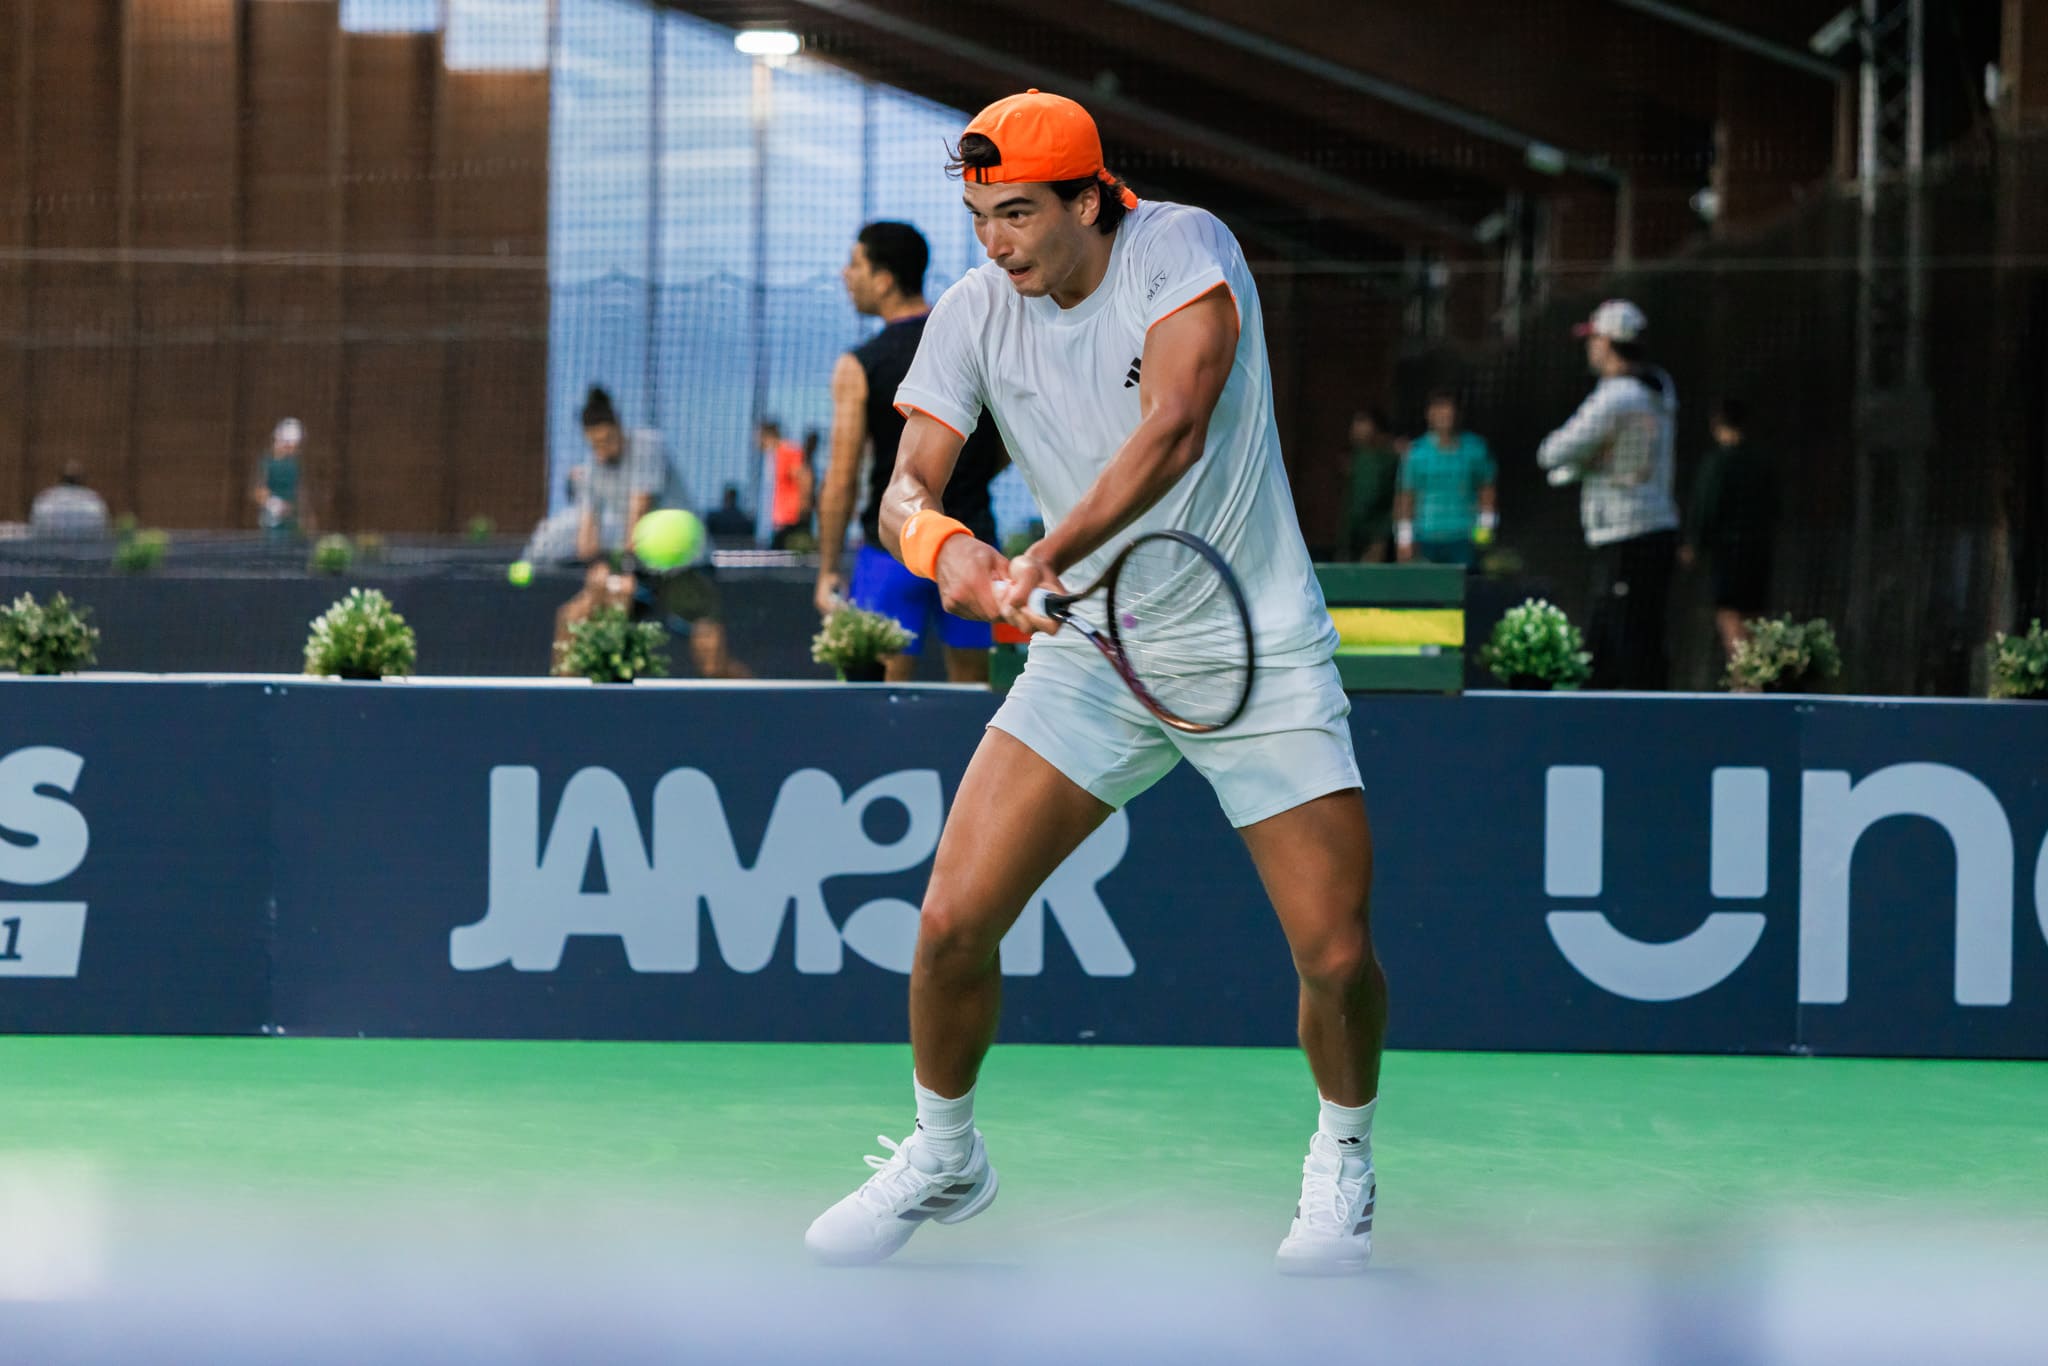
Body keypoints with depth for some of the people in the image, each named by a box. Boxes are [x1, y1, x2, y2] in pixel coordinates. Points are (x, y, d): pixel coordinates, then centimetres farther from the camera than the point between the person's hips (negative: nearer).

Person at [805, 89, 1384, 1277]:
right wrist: (941, 540, -34)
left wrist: (1047, 559, -41)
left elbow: (1175, 426, -30)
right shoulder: (975, 314, -4)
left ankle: (1343, 1160, 22)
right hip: (1090, 656, 3)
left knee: (1337, 960, -9)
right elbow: (908, 485, -9)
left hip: (1261, 655, -3)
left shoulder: (1185, 247, -16)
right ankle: (944, 1158, 18)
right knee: (953, 923, -8)